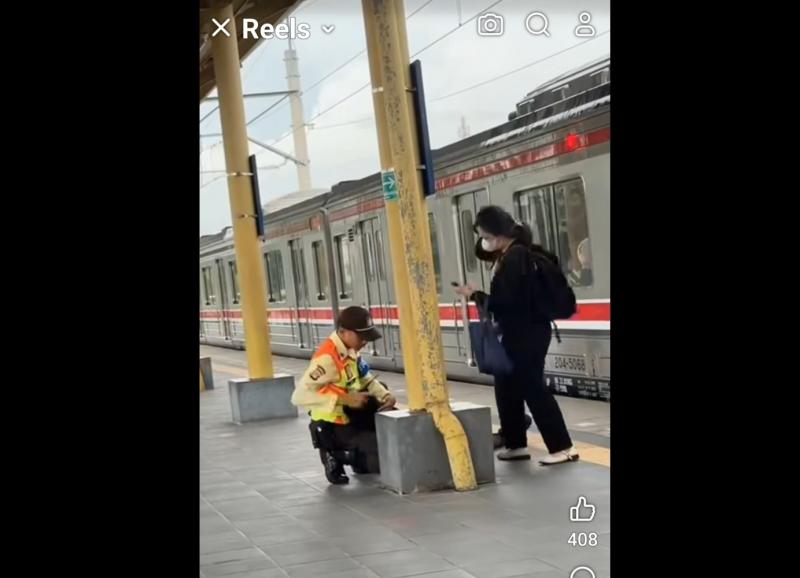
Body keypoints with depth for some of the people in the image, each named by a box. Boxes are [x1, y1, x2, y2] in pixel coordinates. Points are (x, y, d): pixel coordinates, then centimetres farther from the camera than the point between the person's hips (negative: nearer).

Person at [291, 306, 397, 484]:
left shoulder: (351, 351, 2)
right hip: (333, 428, -9)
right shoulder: (327, 358, -26)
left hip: (353, 418, 9)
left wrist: (385, 395, -5)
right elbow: (300, 396, -32)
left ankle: (359, 456, 17)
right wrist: (344, 399, -32)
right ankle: (338, 457, 0)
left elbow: (366, 379, 16)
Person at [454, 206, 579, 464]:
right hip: (521, 332, 10)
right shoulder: (519, 253, 12)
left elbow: (503, 302, -21)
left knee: (532, 388, -6)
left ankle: (562, 447, -2)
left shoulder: (514, 257, -19)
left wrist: (474, 295, -11)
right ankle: (516, 444, 22)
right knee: (507, 387, 14)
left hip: (526, 334, -10)